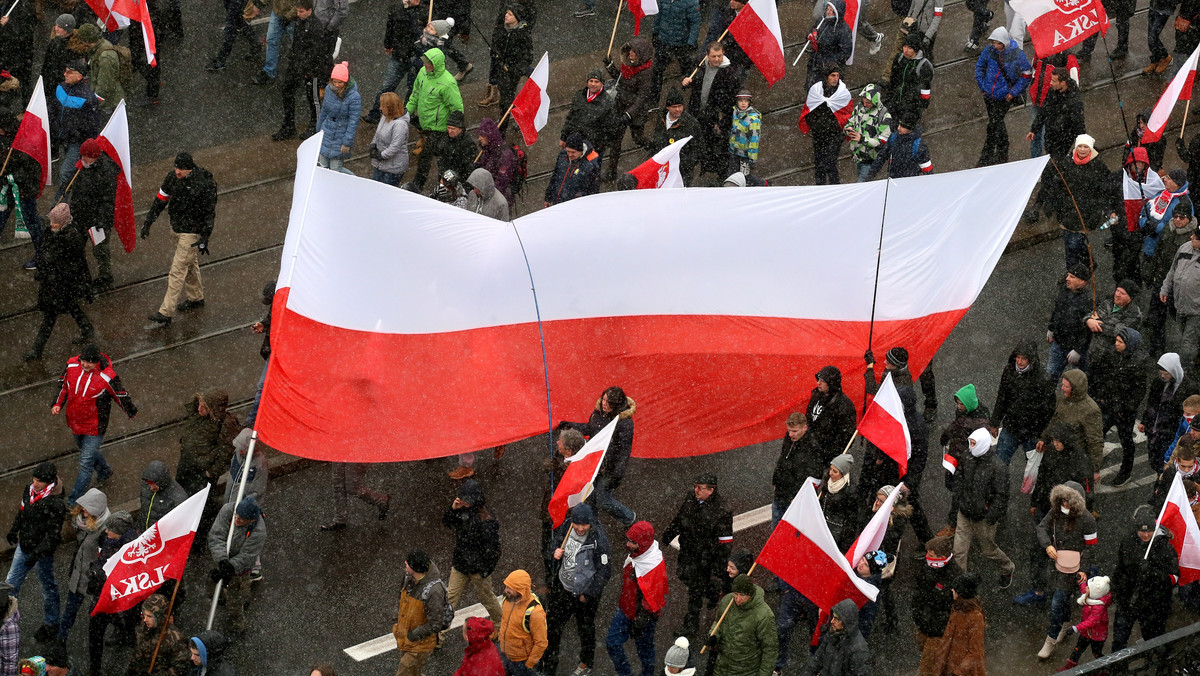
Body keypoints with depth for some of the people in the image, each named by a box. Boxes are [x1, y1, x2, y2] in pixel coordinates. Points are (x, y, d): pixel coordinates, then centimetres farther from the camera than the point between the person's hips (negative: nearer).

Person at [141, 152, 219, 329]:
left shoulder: (204, 185, -26)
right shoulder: (172, 177, -7)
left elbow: (210, 213, -18)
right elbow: (161, 199, 5)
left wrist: (204, 239, -18)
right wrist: (148, 222, 6)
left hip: (192, 232, -8)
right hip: (176, 227, 8)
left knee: (177, 271, -7)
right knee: (189, 264, 26)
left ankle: (165, 314, -5)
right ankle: (196, 298, 46)